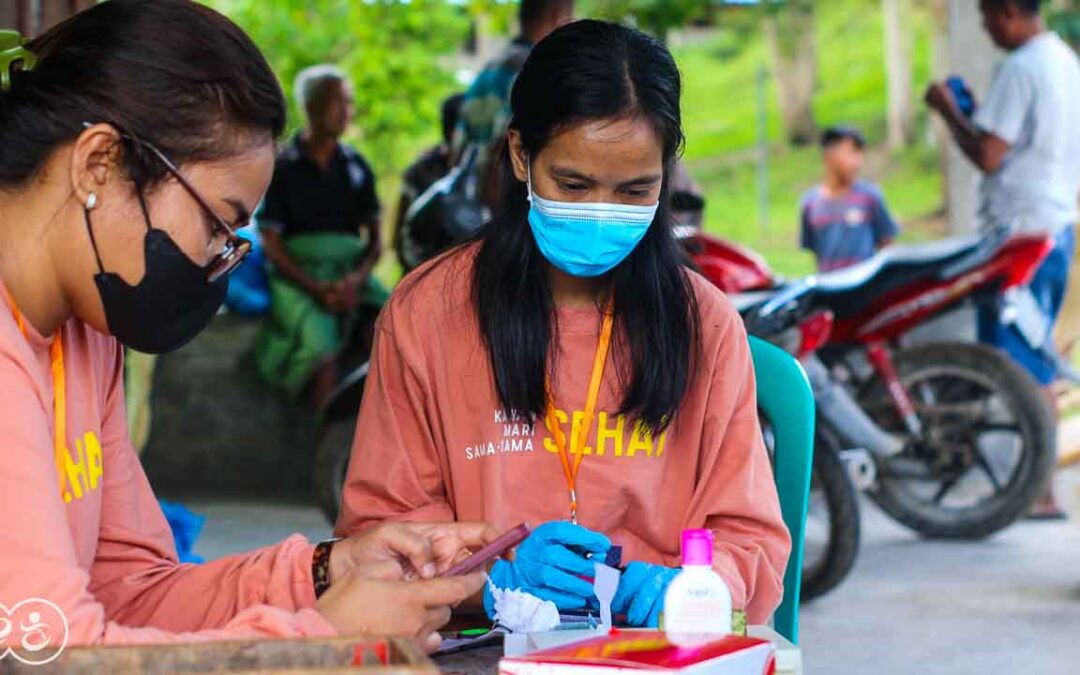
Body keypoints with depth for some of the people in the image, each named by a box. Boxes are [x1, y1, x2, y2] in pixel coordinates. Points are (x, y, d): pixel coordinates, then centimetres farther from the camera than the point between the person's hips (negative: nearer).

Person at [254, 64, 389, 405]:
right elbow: (272, 246, -3)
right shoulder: (282, 168, 1)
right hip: (299, 276, -3)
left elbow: (376, 241, 11)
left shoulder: (355, 166, 13)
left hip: (351, 274, 3)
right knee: (321, 343, -34)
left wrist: (357, 279, -11)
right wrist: (317, 289, -16)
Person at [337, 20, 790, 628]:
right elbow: (379, 529, 3)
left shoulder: (707, 325, 6)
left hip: (656, 645, 1)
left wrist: (680, 587, -15)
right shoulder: (425, 313, 2)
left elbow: (750, 540, 6)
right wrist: (495, 571, -15)